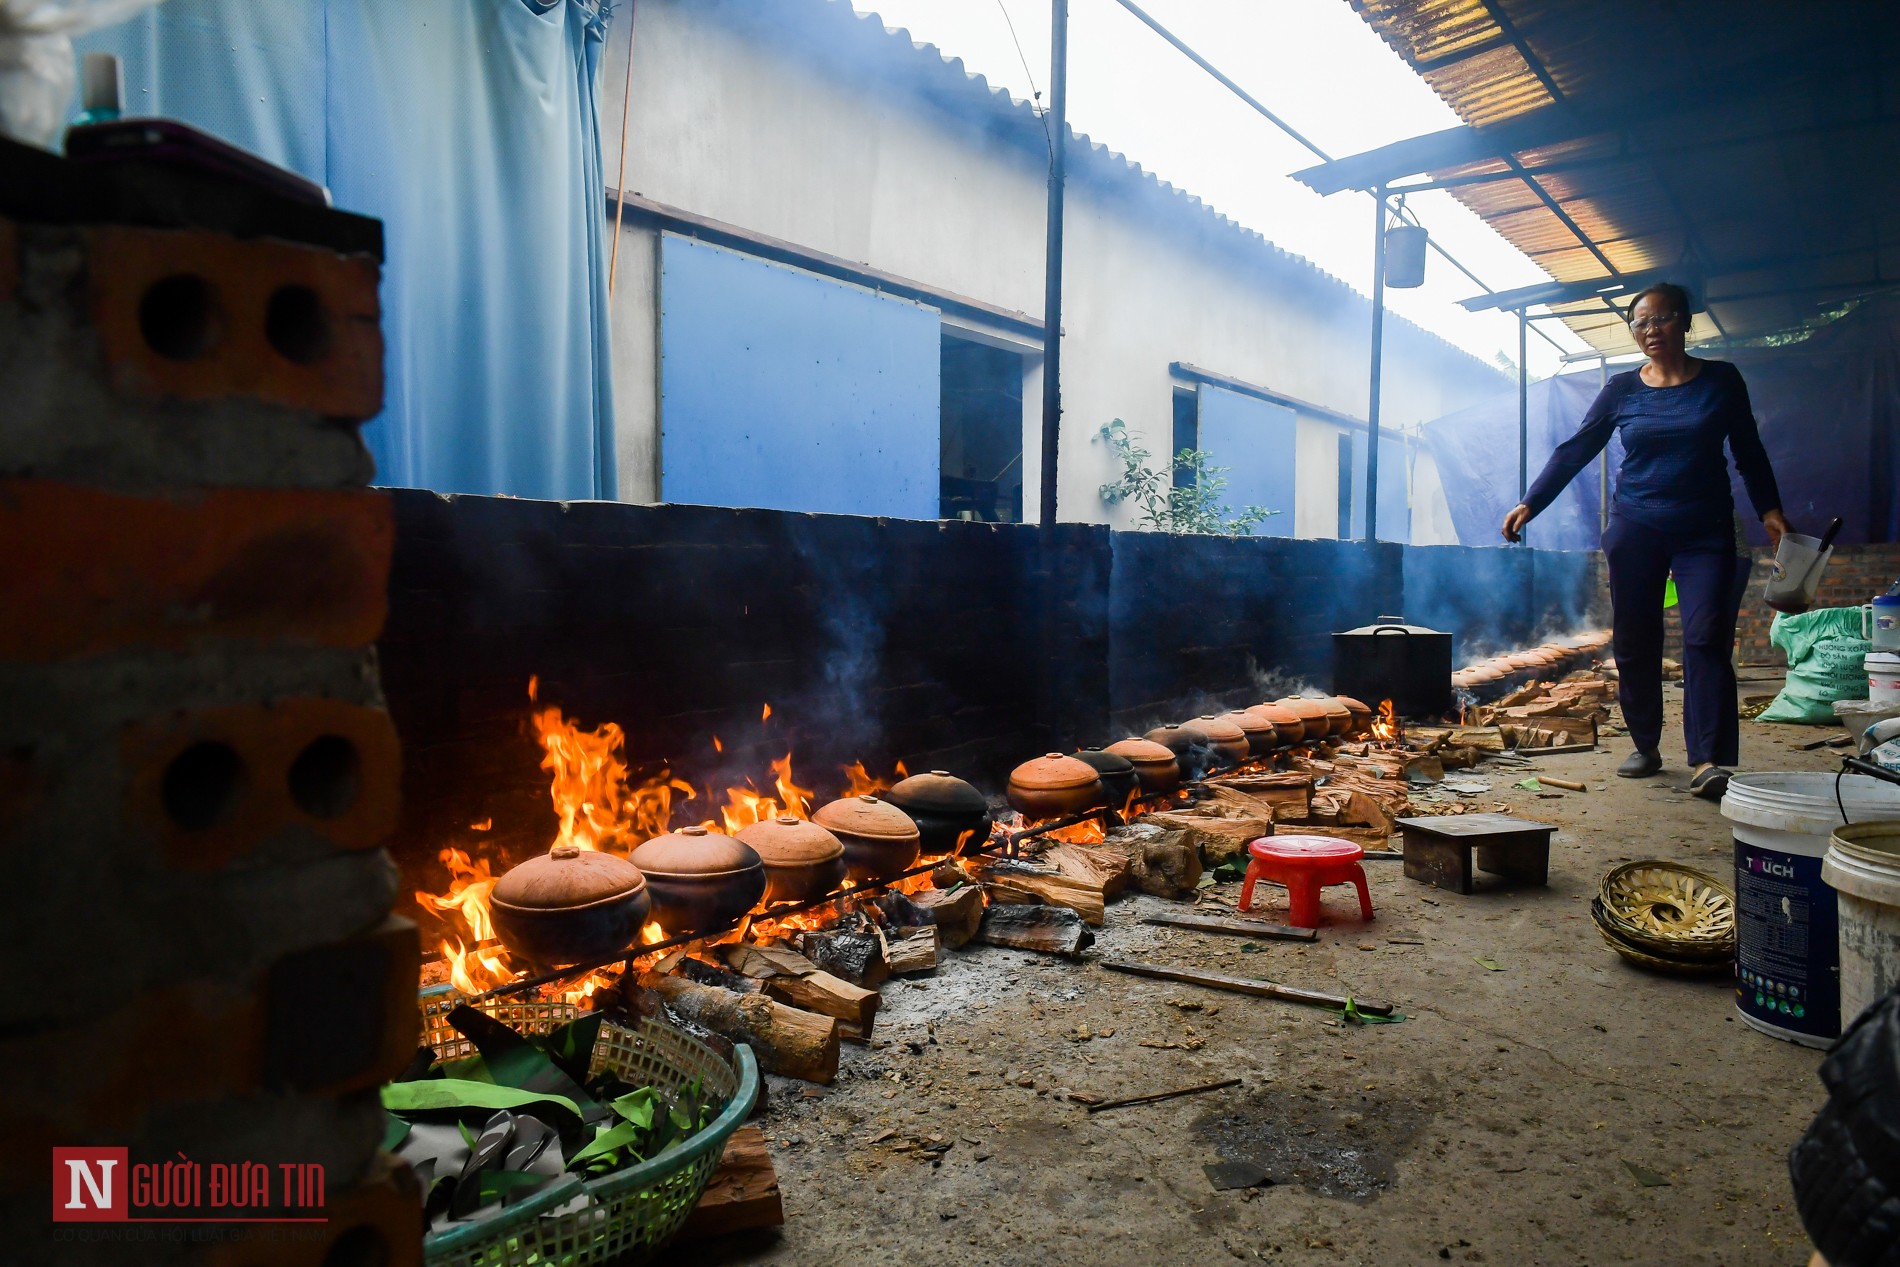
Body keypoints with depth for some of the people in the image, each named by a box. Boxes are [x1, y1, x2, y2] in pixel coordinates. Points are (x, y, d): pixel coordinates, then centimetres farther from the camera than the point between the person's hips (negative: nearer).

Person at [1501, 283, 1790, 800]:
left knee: (1706, 638, -12)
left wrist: (1770, 510, 0)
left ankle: (1709, 762, -16)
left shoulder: (1722, 380, 4)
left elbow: (1749, 453, 9)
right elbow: (1574, 451, 4)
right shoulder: (1622, 389, 5)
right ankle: (1646, 748, 16)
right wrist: (1529, 504, -3)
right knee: (1634, 642, 3)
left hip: (1706, 532, -1)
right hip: (1635, 529, 1)